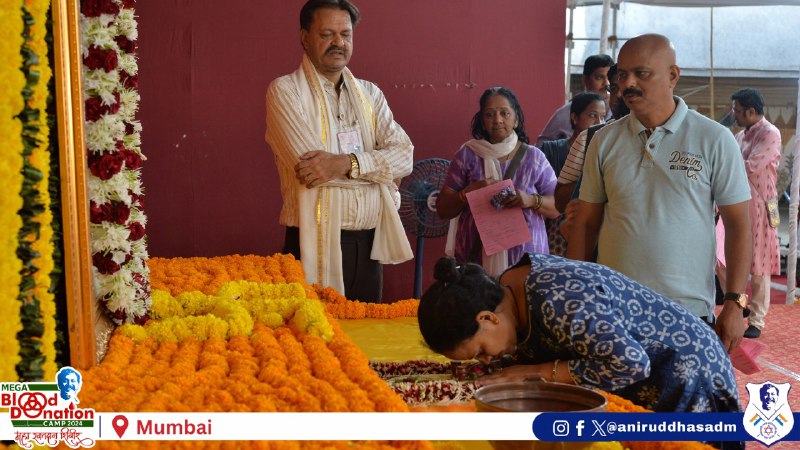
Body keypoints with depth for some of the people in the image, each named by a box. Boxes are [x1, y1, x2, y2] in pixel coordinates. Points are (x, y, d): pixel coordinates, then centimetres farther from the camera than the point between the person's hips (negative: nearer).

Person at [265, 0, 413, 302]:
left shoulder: (370, 94, 12)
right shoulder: (284, 91, -3)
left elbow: (404, 156, -2)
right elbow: (307, 164, -16)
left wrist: (346, 163, -18)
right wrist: (377, 167, -7)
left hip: (368, 244, 5)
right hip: (316, 244, -5)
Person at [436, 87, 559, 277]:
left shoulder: (534, 157, 3)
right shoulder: (467, 155, 2)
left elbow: (558, 208, 5)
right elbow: (443, 210, 4)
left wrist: (531, 200, -14)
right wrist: (469, 192, -14)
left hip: (525, 257, 0)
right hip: (476, 257, 0)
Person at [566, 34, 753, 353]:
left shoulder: (714, 140, -3)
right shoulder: (604, 141, 5)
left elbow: (738, 225, 0)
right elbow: (586, 224, 9)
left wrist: (735, 302, -7)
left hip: (689, 312, -2)